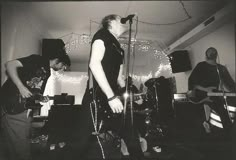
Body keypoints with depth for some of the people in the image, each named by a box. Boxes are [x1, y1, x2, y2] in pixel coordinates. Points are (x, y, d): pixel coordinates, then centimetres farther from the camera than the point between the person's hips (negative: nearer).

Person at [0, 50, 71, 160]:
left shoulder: (47, 72, 15)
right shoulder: (37, 60, -9)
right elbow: (10, 64, -18)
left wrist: (41, 98, -1)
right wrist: (21, 87, -26)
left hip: (26, 108, 8)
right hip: (11, 105, -8)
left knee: (25, 141, 13)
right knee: (19, 145, -2)